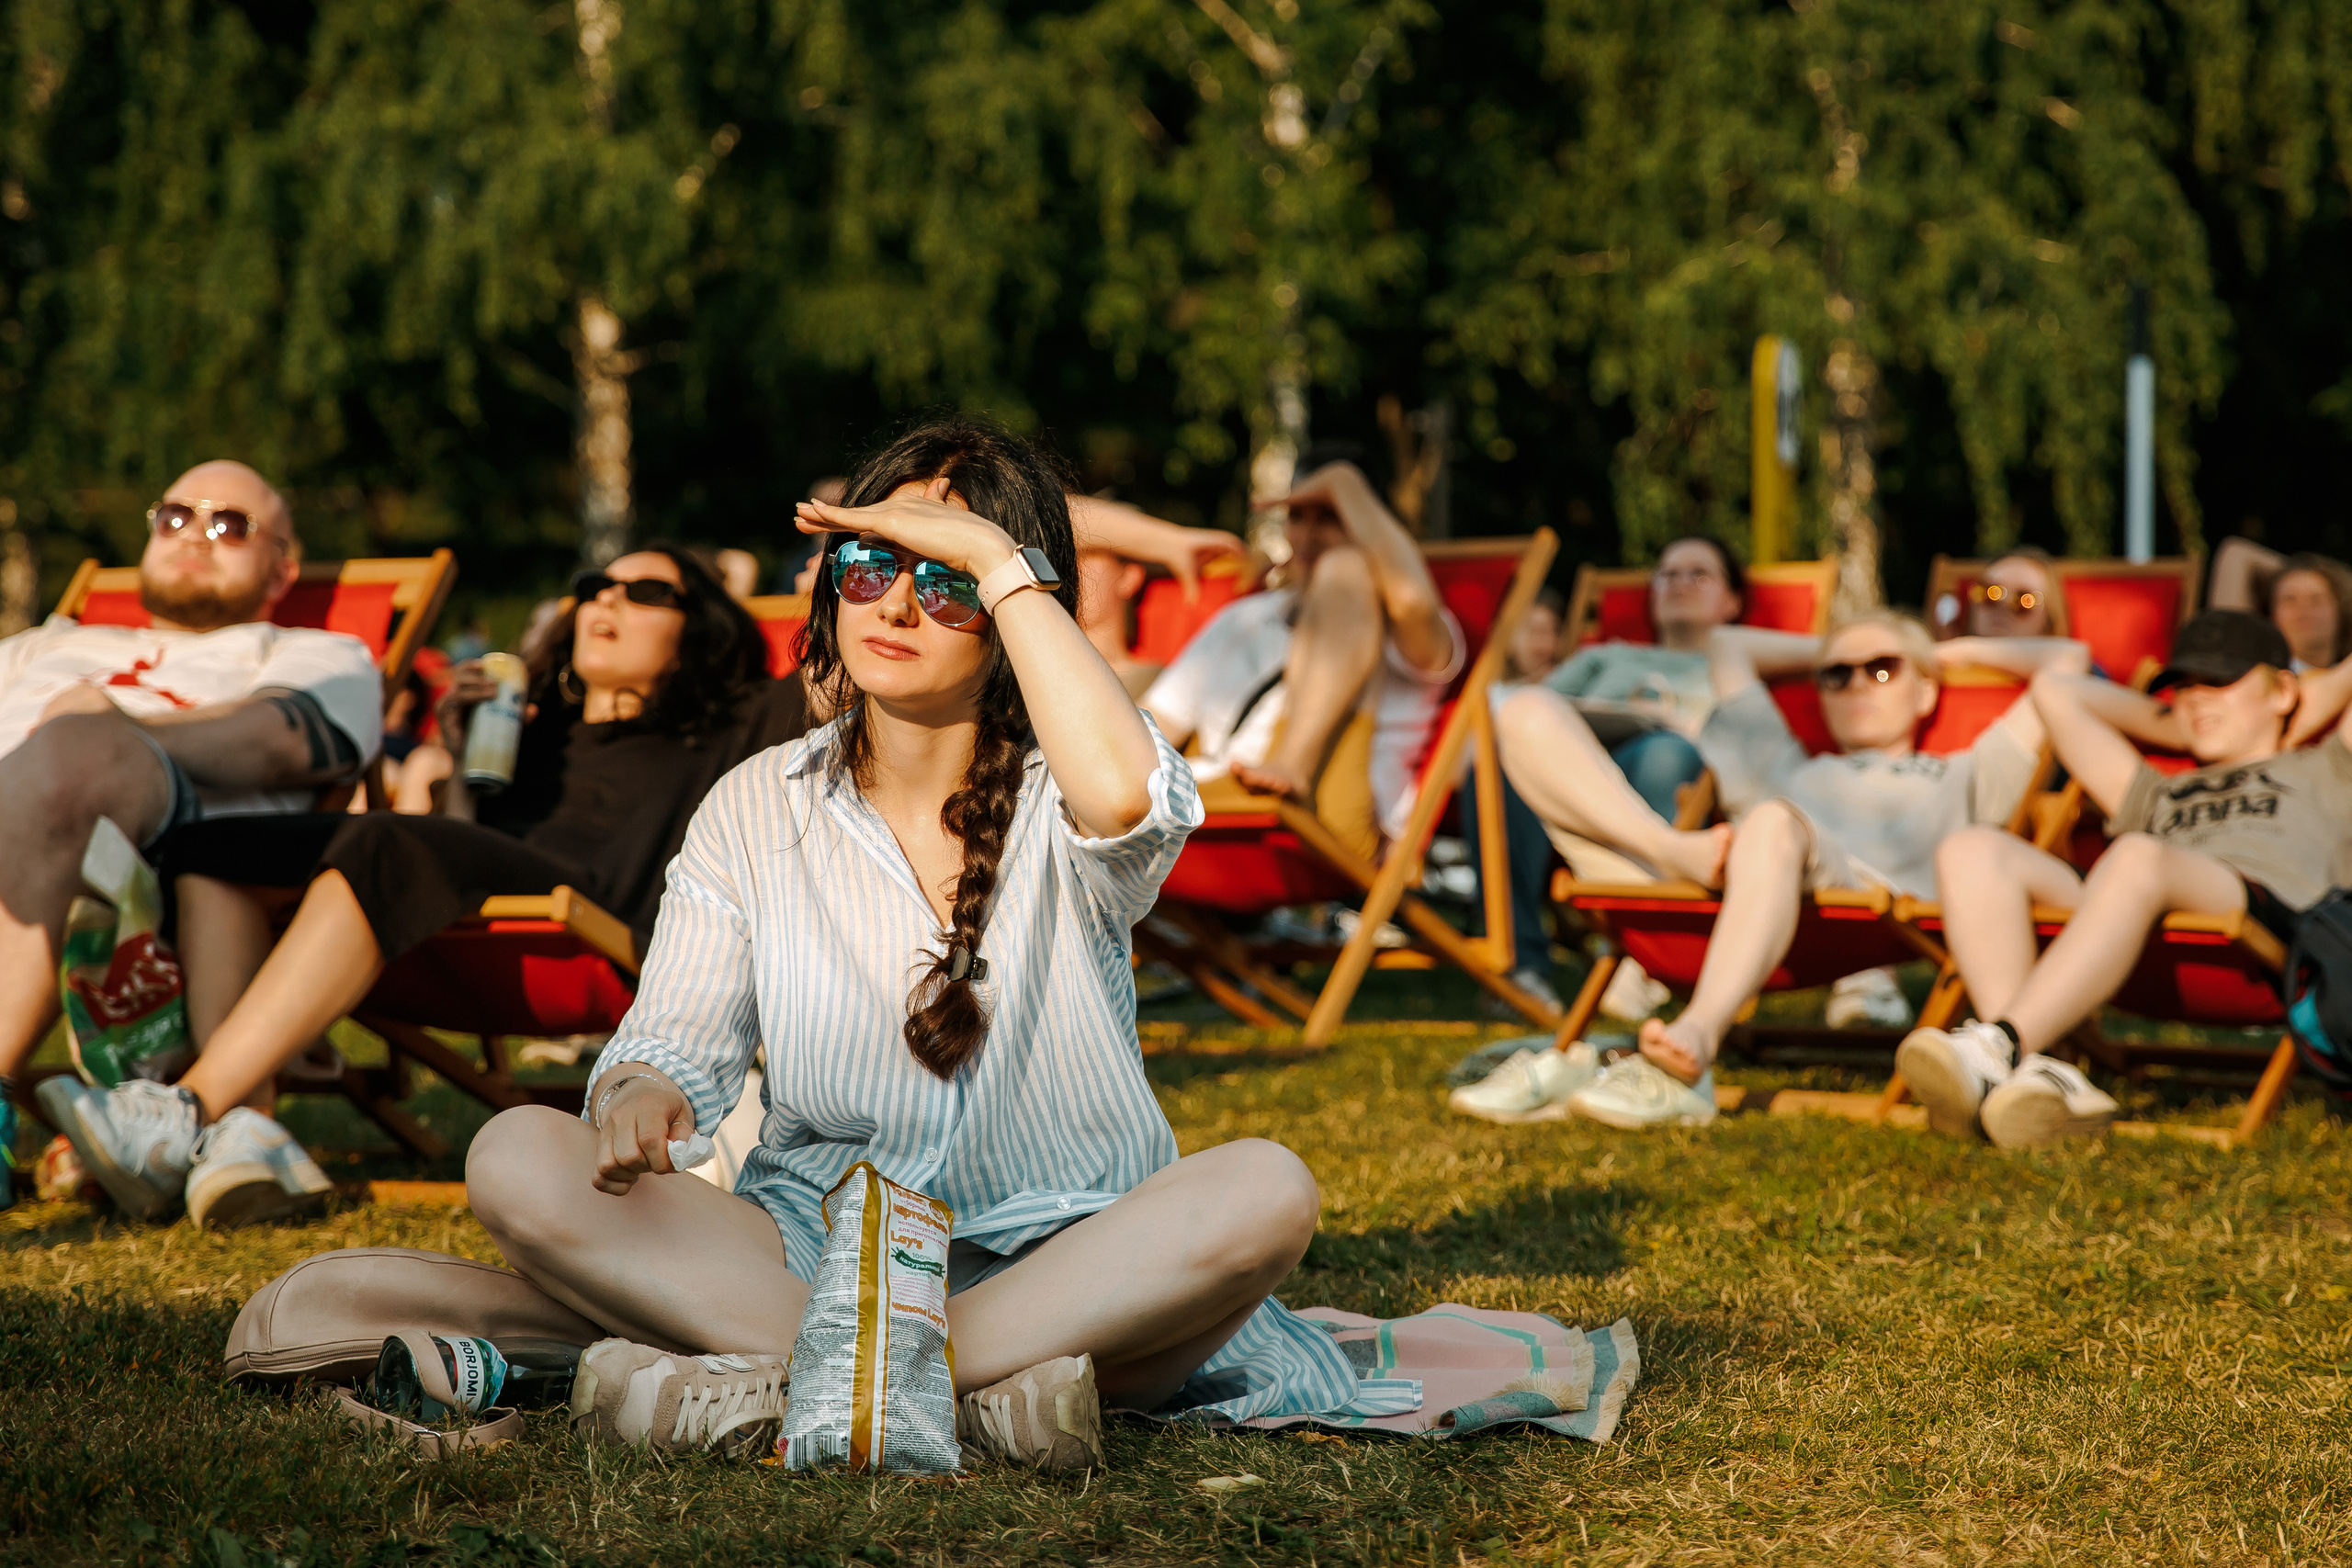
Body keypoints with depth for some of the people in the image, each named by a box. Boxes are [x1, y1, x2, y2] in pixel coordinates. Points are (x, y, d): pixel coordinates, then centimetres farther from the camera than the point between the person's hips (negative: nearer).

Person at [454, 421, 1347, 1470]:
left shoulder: (1055, 797, -2)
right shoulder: (754, 809, 8)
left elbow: (1121, 798, -28)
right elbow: (679, 1039, 3)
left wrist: (999, 561, -18)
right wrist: (637, 1093, -23)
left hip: (1063, 1256, -2)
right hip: (808, 1252, 2)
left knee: (1265, 1190, -33)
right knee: (518, 1160, -21)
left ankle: (751, 1380, -34)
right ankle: (978, 1389, -33)